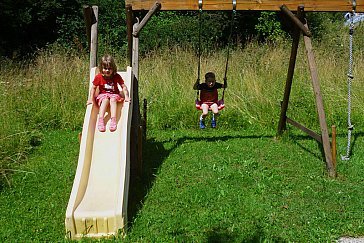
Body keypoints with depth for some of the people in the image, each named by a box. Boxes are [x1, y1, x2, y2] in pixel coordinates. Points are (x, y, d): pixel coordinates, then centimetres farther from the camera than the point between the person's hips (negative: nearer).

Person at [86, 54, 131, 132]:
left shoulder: (117, 76, -6)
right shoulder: (99, 77, -6)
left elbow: (124, 87, -5)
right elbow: (93, 88, 1)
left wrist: (126, 97, -18)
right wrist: (91, 99, -8)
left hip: (114, 94, 0)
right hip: (103, 95, 0)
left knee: (113, 99, -34)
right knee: (105, 100, -34)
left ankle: (113, 119, -40)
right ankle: (100, 120, -39)